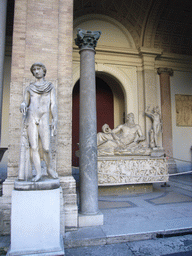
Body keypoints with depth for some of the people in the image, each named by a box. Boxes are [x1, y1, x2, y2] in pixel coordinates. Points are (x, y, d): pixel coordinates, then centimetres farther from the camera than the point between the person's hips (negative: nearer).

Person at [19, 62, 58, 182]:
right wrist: (23, 105, -14)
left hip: (44, 119, -2)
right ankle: (39, 173, 3)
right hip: (31, 119, 2)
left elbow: (54, 105, 3)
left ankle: (50, 168, 15)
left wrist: (55, 120, -9)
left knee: (46, 148, -10)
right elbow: (25, 103, 11)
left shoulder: (50, 87, 10)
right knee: (34, 147, -6)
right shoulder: (29, 88, 15)